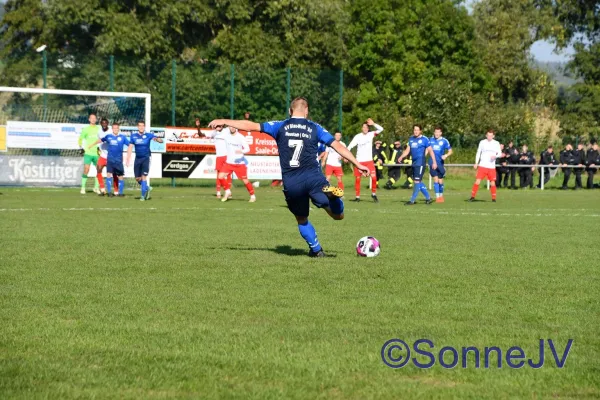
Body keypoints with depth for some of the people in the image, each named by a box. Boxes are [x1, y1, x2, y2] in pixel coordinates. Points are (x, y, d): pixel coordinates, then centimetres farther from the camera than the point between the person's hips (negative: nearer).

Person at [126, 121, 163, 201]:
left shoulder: (149, 135, -6)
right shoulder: (133, 136, 2)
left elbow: (161, 140, -17)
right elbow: (130, 147, 4)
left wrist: (157, 139, -41)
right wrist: (128, 159, -4)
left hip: (146, 158, -4)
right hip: (138, 158, 4)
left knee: (144, 177, -12)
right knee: (137, 178, 7)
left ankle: (143, 195, -5)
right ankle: (147, 188, 33)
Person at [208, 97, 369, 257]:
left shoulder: (280, 127, 10)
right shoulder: (315, 128, 12)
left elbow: (251, 125, 9)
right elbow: (338, 146, 10)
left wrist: (224, 121, 17)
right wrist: (358, 164, 16)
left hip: (291, 183, 1)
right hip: (313, 177, -1)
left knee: (301, 219, 24)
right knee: (338, 215, -2)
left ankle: (316, 249, 20)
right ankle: (331, 195, -32)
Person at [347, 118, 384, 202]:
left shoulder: (371, 134, 2)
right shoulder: (358, 137, -4)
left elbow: (381, 129, -6)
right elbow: (350, 146, -9)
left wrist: (373, 124, -17)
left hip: (369, 160, 1)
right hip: (359, 161, -1)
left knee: (374, 177, -13)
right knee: (357, 179, 3)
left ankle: (374, 194, 6)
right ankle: (357, 197, 14)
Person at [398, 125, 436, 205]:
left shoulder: (424, 139, -5)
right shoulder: (411, 139, 13)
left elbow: (430, 150, -4)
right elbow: (407, 150, 13)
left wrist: (434, 162, -7)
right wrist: (401, 157, -4)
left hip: (420, 163, -8)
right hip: (414, 162, 8)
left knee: (417, 181, -9)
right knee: (418, 182, 10)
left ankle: (412, 201, -7)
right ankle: (428, 198, 20)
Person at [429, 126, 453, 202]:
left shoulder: (444, 141, -1)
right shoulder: (431, 140, 6)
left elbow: (450, 151, 2)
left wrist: (446, 155, -17)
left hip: (440, 163, -1)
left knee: (440, 181, 4)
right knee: (435, 180, -5)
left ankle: (441, 196, 24)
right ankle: (437, 197, -2)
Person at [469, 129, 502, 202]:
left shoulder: (496, 143, 5)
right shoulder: (482, 142, 5)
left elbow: (500, 153, 6)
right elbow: (478, 153, 11)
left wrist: (495, 156, -16)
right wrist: (476, 163, 4)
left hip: (491, 167, 1)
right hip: (482, 165, -1)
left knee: (492, 182, 1)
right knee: (477, 180, -9)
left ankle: (493, 198, 12)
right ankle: (472, 196, -4)